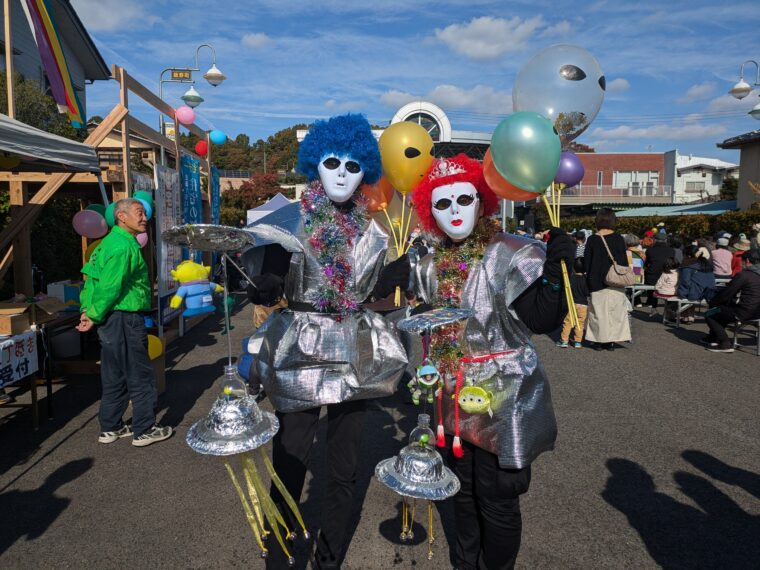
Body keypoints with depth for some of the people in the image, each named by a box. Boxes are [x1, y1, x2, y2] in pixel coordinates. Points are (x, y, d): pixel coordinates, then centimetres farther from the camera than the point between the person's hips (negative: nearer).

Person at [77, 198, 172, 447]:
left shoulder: (110, 242, 15)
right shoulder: (124, 246, -17)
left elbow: (91, 276, 16)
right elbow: (110, 287, -21)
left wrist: (87, 310, 9)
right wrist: (95, 316, -12)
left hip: (111, 320, 10)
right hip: (124, 319, -10)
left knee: (114, 376, 17)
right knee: (140, 376, 0)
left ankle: (111, 428, 27)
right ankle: (144, 430, 10)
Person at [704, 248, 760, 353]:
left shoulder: (743, 275, -17)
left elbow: (727, 293, -11)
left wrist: (712, 303, 7)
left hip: (744, 312, -9)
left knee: (709, 315, 5)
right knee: (723, 309, 30)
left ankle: (725, 343, -3)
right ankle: (714, 337, 32)